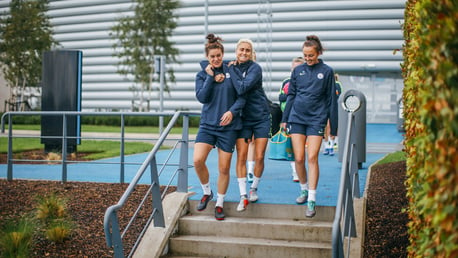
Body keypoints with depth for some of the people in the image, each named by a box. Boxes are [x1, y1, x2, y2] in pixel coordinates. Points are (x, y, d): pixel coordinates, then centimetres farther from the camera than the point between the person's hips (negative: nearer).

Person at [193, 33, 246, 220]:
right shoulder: (202, 74, 5)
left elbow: (242, 97, -1)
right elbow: (201, 97, -8)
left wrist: (232, 111, -18)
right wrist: (210, 77, -11)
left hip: (228, 126, -1)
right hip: (207, 124, 1)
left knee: (224, 168, 3)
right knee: (198, 160, -16)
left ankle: (220, 204, 21)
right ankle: (207, 192, 11)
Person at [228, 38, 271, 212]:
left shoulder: (255, 68, -12)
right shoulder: (233, 68, 3)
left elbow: (242, 88, -26)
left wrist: (232, 69, -18)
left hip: (261, 117, -3)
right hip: (242, 118, 3)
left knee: (259, 157, -1)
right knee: (241, 157, -4)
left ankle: (254, 188, 21)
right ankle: (243, 196, 1)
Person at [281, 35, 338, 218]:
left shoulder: (327, 71, 2)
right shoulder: (298, 70, 8)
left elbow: (331, 99, 5)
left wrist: (333, 126, 5)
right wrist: (285, 119, 13)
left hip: (316, 119, -2)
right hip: (297, 117, 2)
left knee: (312, 157, -10)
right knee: (299, 158, -1)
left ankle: (311, 200, -6)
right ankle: (304, 189, 23)